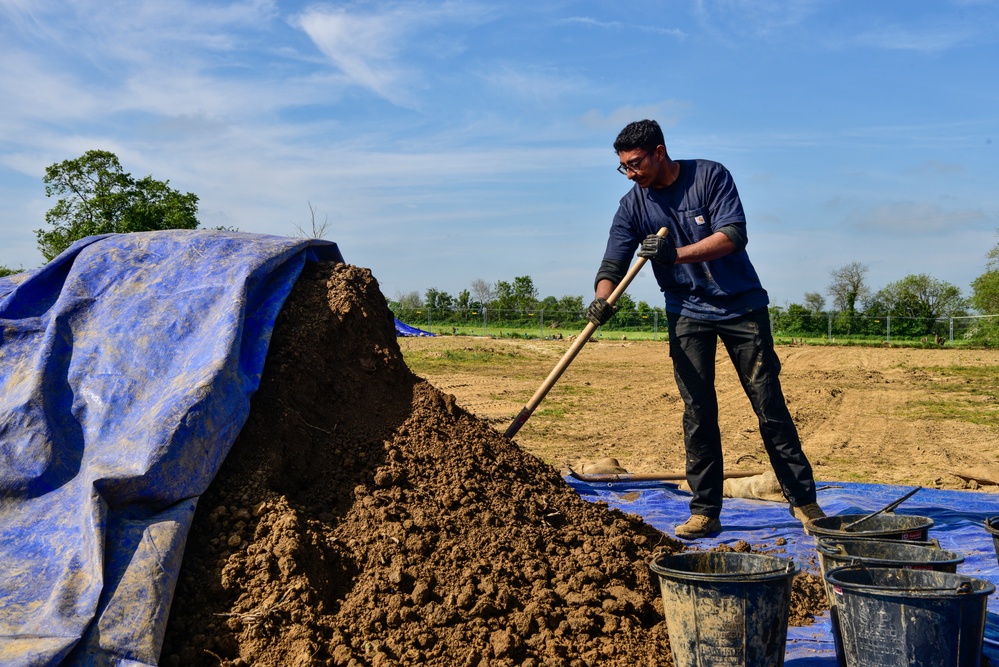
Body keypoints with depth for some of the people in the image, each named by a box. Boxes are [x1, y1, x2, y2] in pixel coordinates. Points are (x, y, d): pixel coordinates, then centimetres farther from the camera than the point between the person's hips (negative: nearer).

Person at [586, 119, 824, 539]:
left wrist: (676, 253, -31)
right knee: (697, 411, -1)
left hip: (742, 304, -2)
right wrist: (602, 300, -29)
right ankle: (704, 512, 6)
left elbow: (734, 235, -19)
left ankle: (803, 501, 12)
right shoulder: (633, 205, -2)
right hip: (687, 312, 2)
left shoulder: (710, 176, -10)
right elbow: (614, 263, -8)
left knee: (769, 403, 1)